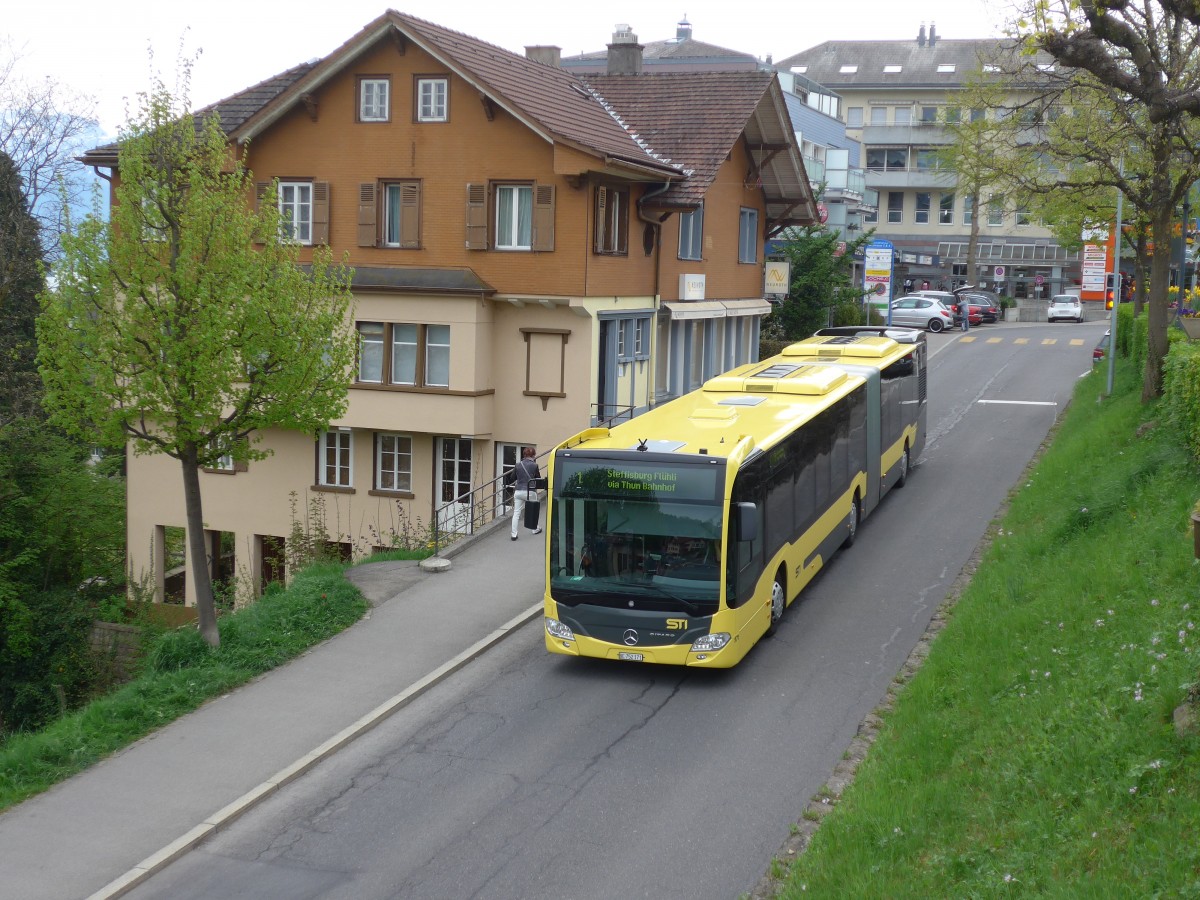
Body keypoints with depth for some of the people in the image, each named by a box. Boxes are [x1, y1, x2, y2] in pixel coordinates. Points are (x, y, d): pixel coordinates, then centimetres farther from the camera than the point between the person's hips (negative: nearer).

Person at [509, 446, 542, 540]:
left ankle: (514, 534, 0)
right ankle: (535, 529, 37)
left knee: (516, 513, 4)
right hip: (529, 491, -2)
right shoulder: (534, 465, -7)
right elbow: (538, 478, 5)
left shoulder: (518, 465, 1)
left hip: (518, 491, 2)